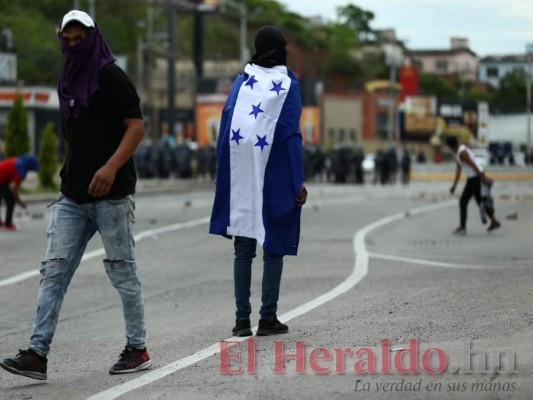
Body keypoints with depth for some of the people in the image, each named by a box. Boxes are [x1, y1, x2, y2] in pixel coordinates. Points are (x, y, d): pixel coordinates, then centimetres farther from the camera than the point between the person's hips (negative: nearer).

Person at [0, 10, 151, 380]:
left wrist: (112, 166, -25)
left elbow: (137, 126, -13)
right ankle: (37, 354, -5)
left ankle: (138, 349, 14)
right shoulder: (68, 83, 16)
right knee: (54, 271, -1)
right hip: (72, 196, 7)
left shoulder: (112, 78, -6)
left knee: (123, 271, 2)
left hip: (111, 194, -7)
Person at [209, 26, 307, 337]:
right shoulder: (288, 84, 0)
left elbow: (226, 126, 2)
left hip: (240, 177, 3)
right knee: (274, 247, 4)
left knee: (243, 249, 7)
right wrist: (298, 182, -4)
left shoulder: (242, 81, 8)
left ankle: (242, 319, 5)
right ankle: (268, 318, 2)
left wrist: (227, 176, 6)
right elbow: (291, 134, -6)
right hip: (274, 179, -3)